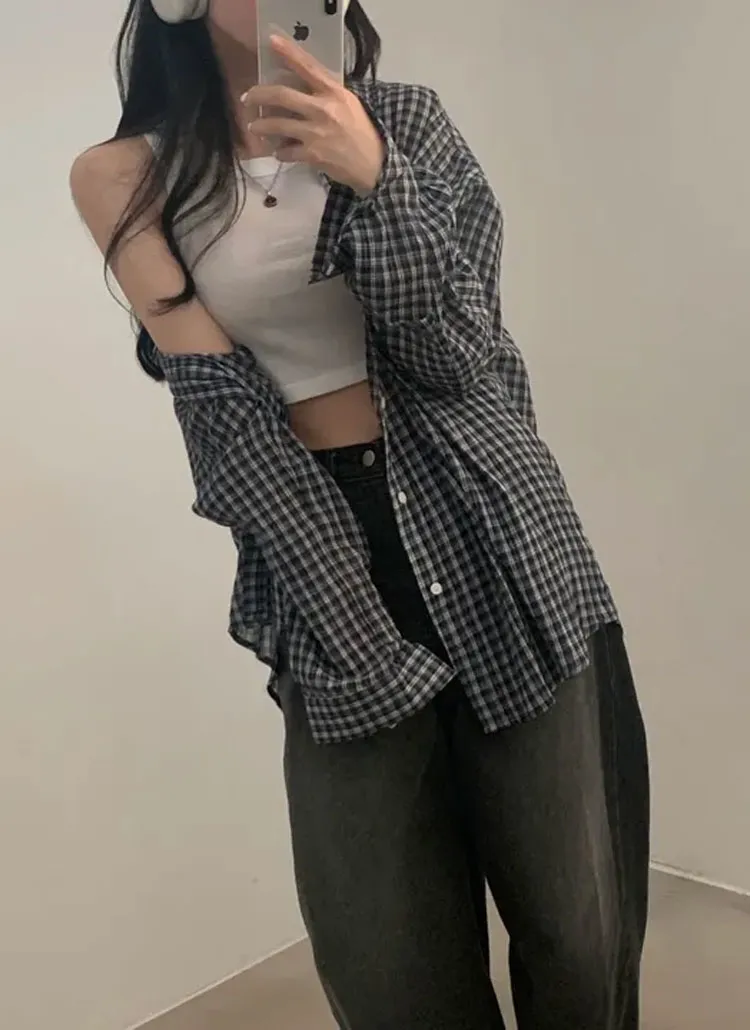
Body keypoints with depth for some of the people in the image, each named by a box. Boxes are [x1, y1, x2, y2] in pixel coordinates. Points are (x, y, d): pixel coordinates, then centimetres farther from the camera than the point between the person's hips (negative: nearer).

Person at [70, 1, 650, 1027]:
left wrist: (373, 179, -18)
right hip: (327, 565, 0)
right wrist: (353, 605, -10)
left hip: (496, 546, 1)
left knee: (578, 934, 6)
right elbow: (215, 404, -4)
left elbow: (459, 360, -4)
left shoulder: (406, 122, 5)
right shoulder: (130, 175, 4)